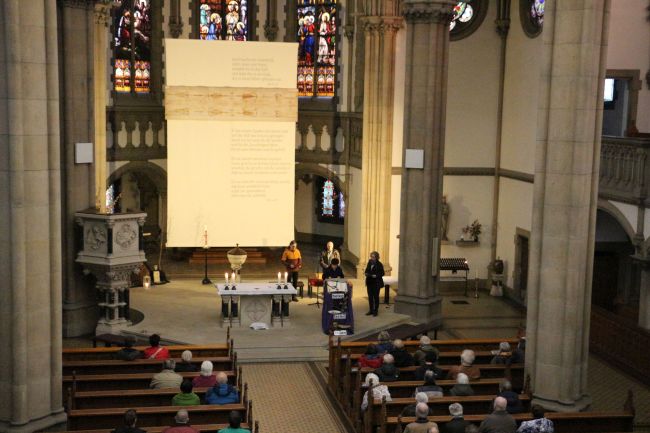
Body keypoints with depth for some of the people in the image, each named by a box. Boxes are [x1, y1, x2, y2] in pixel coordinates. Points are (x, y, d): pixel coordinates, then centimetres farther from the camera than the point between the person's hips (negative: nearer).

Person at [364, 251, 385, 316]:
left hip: (376, 283, -5)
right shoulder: (369, 263, 7)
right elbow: (367, 270, 16)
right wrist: (366, 274, -5)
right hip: (369, 282, 5)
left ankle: (375, 311, 9)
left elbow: (382, 273, -8)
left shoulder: (379, 264, -10)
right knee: (370, 297, 9)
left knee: (376, 297, 1)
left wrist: (376, 276, -21)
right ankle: (371, 310, 18)